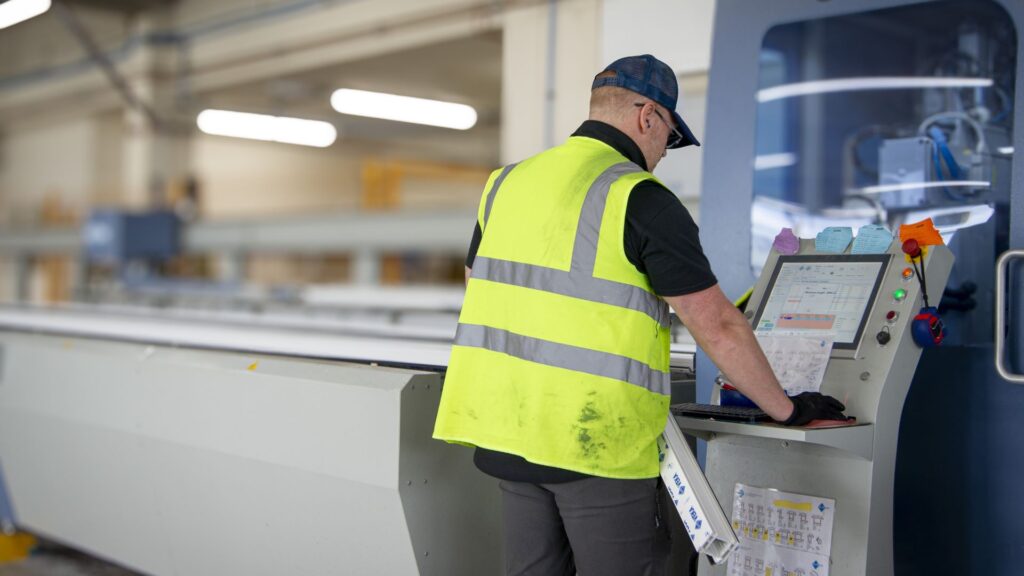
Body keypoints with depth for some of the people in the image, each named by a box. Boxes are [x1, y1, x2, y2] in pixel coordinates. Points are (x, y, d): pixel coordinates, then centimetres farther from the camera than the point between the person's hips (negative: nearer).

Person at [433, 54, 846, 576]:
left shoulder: (508, 182, 10)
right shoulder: (641, 199, -10)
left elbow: (481, 293, 20)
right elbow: (716, 325, -11)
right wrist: (786, 411, 0)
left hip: (508, 430, 7)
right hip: (599, 443, -6)